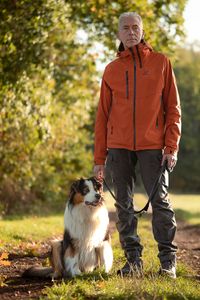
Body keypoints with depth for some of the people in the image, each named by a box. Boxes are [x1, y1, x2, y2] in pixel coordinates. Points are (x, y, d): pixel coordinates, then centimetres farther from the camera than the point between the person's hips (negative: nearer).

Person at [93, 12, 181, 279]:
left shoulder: (161, 62, 6)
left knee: (160, 202, -3)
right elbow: (103, 115, 12)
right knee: (124, 205, 3)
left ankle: (168, 260, 5)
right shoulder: (112, 70, 11)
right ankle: (133, 259, 11)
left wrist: (172, 146, -7)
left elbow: (173, 107, 4)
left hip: (152, 145, -2)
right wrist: (99, 158, 7)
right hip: (118, 146, 3)